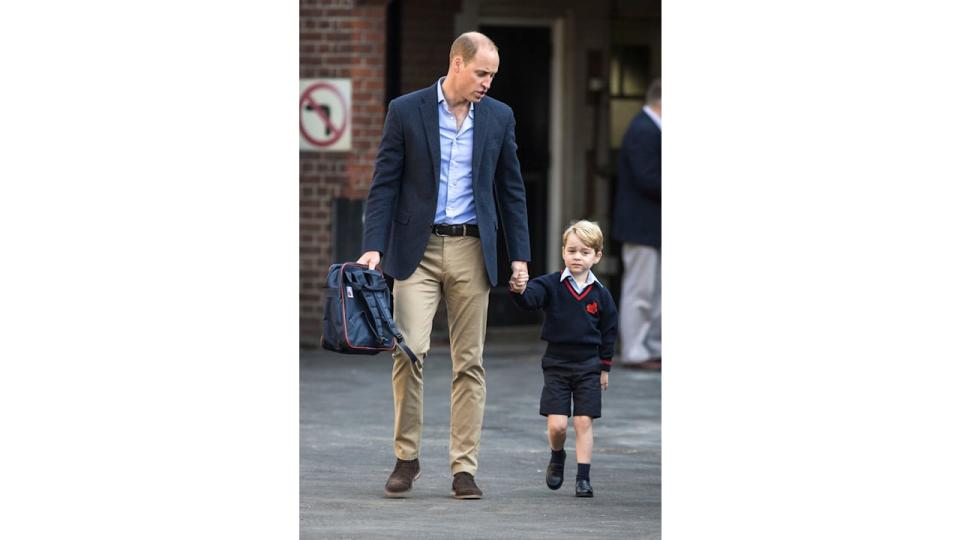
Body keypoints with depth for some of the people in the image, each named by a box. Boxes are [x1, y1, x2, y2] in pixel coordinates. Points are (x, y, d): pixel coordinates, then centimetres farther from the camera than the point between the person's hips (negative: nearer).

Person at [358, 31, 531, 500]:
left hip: (472, 250, 2)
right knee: (410, 351, -11)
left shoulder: (499, 117, 6)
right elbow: (384, 184, -2)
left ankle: (464, 468, 6)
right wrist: (373, 246, -11)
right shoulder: (406, 111, -2)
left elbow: (511, 190, 11)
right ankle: (406, 458, 2)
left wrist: (519, 255, 6)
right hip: (417, 249, -2)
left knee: (470, 361, 2)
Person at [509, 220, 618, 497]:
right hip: (556, 364, -1)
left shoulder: (600, 295, 1)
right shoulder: (552, 285, -5)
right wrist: (520, 290, -47)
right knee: (556, 424, -5)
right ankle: (557, 459, 26)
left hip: (588, 366, 1)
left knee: (584, 422, -2)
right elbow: (532, 297, -24)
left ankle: (583, 477, 5)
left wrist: (605, 367, 10)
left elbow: (608, 331, 9)